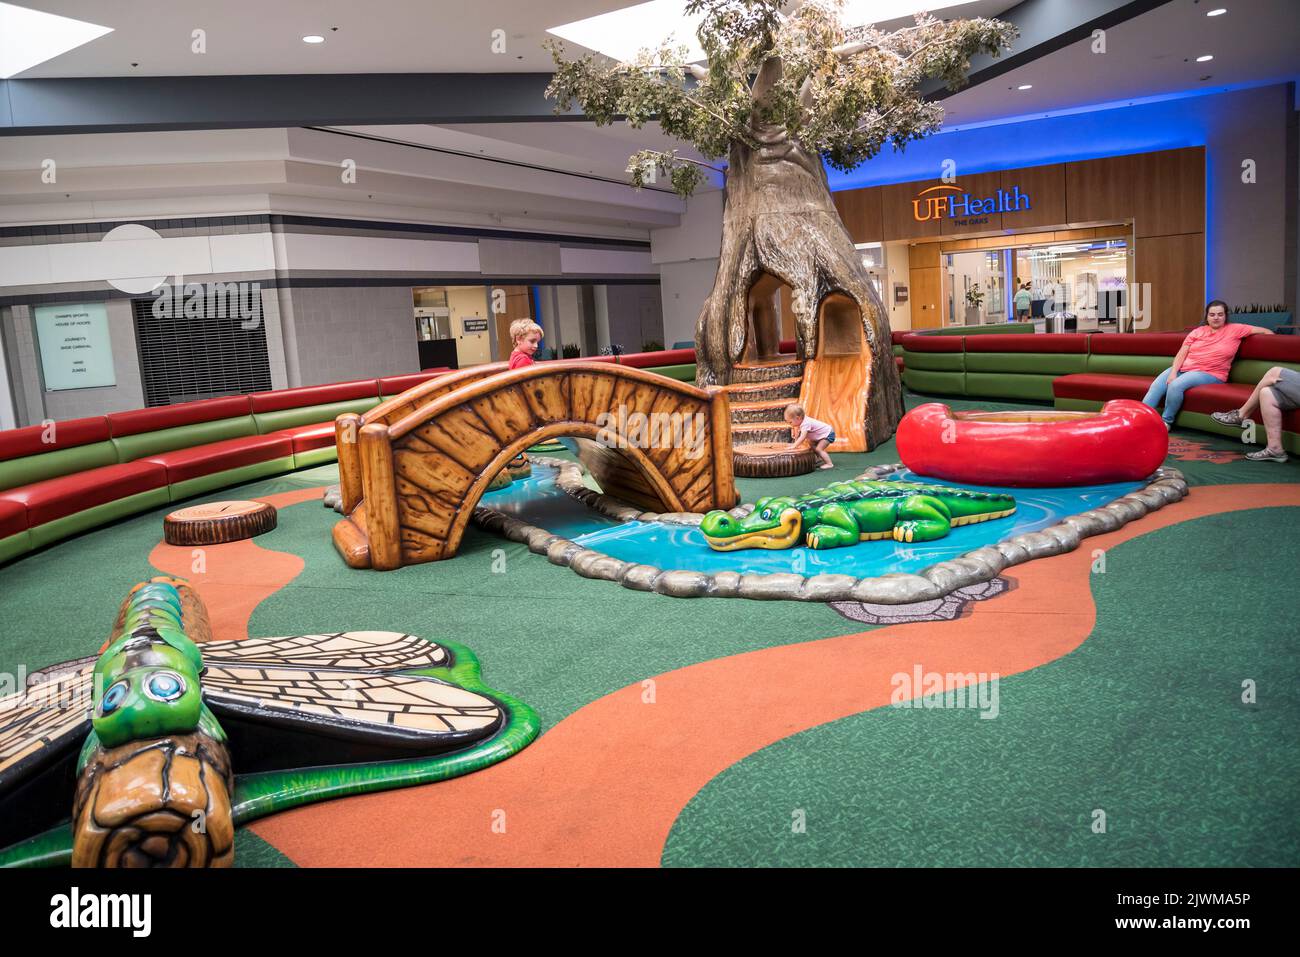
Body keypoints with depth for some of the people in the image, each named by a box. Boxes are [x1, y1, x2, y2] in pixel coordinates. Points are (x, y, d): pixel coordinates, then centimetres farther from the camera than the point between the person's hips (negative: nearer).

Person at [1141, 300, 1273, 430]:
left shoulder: (1235, 329, 5)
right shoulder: (1197, 331, 13)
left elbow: (1265, 331, 7)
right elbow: (1181, 354, 5)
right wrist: (1173, 372, -8)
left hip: (1210, 374, -4)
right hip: (1183, 368, 4)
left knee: (1176, 385, -32)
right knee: (1156, 386, -21)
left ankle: (1166, 421, -18)